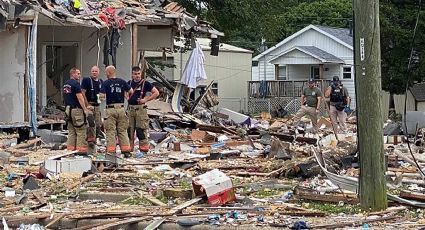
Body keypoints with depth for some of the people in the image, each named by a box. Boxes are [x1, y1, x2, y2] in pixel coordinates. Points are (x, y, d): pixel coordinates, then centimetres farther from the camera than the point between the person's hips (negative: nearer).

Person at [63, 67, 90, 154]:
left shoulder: (66, 84, 15)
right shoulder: (76, 83, -12)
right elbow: (79, 97, -17)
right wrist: (85, 109, -14)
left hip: (68, 109, 9)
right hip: (76, 109, -9)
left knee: (71, 131, 11)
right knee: (81, 131, -5)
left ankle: (70, 148, 9)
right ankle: (81, 149, -8)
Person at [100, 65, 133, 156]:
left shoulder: (105, 83, -6)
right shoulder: (122, 82, 4)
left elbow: (102, 96, -14)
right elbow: (131, 91, 3)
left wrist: (103, 98, 8)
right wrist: (126, 96, 22)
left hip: (111, 109, -3)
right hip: (121, 108, 3)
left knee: (110, 131, 0)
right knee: (122, 130, 10)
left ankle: (111, 151, -4)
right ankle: (126, 150, 7)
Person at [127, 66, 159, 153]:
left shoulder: (145, 83, -4)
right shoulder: (129, 83, 10)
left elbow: (156, 93, -6)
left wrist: (146, 99, -10)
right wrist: (126, 98, 8)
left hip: (140, 108, -5)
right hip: (130, 109, 5)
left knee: (141, 129, -7)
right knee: (129, 129, 8)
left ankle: (144, 147, -2)